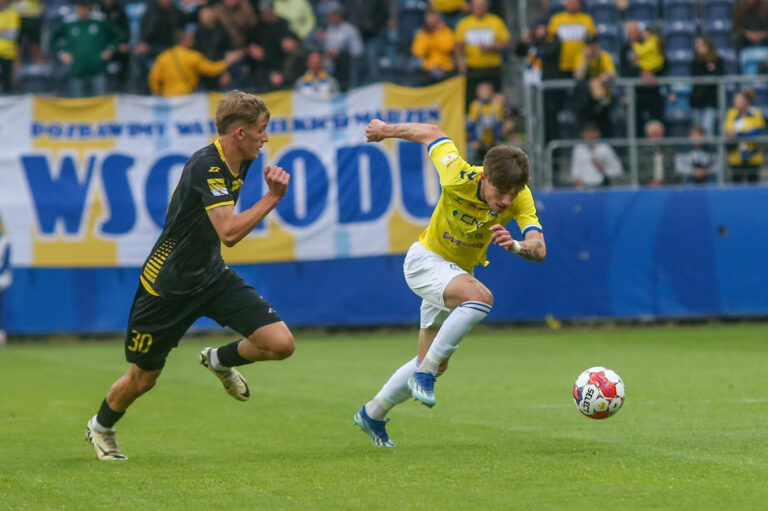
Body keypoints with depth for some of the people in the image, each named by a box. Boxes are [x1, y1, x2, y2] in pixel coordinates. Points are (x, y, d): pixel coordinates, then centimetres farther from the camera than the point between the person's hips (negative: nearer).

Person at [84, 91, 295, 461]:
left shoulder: (237, 164, 1)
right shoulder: (207, 166, -26)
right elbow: (229, 232, -38)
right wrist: (273, 197, -34)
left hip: (211, 276, 7)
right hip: (167, 284, -7)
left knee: (281, 343, -10)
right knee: (142, 379, 7)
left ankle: (220, 360, 21)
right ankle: (100, 428, 38)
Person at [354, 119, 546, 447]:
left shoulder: (520, 198, -22)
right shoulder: (459, 179, -30)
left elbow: (539, 249, -33)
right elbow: (431, 134, -14)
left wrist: (516, 246, -55)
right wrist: (387, 131, 1)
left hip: (459, 272, 5)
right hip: (426, 259, -5)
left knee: (435, 364, 13)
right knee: (480, 297, -35)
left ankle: (373, 414, 33)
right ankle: (424, 372, -26)